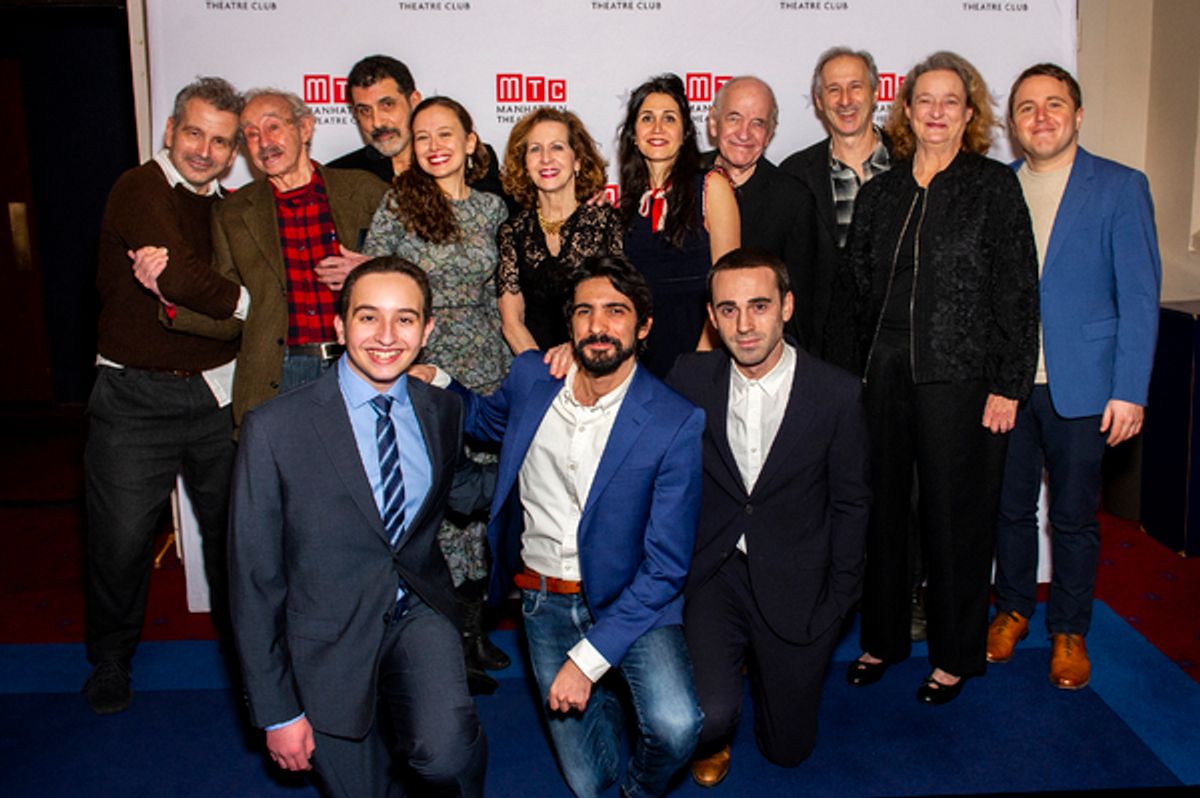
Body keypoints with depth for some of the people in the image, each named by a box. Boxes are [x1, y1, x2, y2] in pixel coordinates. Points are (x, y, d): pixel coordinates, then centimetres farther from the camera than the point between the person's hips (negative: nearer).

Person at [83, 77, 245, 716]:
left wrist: (175, 279, -9)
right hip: (137, 394, -5)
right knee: (120, 538, 2)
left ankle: (241, 639, 32)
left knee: (233, 526, 12)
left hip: (216, 391, 5)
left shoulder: (228, 207, 11)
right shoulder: (141, 190, -10)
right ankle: (111, 658, 26)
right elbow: (183, 281, -24)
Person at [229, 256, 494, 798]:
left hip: (417, 615, 2)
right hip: (329, 642, -1)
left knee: (446, 754, -24)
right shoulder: (274, 429, -15)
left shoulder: (442, 413, -3)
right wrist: (276, 712, -8)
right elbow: (253, 577, -10)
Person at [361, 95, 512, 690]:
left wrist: (509, 365, 13)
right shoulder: (398, 203, -2)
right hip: (419, 367, -3)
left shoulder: (491, 207, 8)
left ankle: (473, 624, 24)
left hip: (483, 364, 4)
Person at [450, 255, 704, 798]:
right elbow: (485, 418, 22)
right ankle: (603, 704, 40)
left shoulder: (675, 424, -17)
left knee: (675, 727, -28)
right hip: (544, 601, 3)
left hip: (630, 599, -3)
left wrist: (588, 658, -20)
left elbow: (665, 567, -16)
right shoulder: (531, 377, -4)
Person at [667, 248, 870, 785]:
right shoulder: (689, 378, -5)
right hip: (712, 576, 0)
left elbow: (851, 502, -1)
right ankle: (713, 742, 19)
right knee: (707, 718, -20)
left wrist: (839, 600, -1)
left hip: (794, 587, 0)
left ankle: (762, 662, 42)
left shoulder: (837, 392, -9)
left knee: (787, 748, 9)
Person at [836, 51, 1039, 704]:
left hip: (960, 378, -3)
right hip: (884, 378, 4)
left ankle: (955, 655, 21)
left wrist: (1008, 385, -9)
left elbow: (1017, 291, -4)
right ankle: (882, 637, 27)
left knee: (955, 517, 4)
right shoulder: (880, 192, 11)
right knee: (881, 510, 9)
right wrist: (853, 372, 6)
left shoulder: (995, 186, 0)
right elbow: (856, 289, 12)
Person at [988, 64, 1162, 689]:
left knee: (1073, 515, 8)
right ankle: (1013, 608, 33)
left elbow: (1139, 296, -5)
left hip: (1079, 386, -2)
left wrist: (1129, 390, -11)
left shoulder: (1120, 188, -2)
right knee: (1010, 507, 13)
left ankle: (1069, 631, 25)